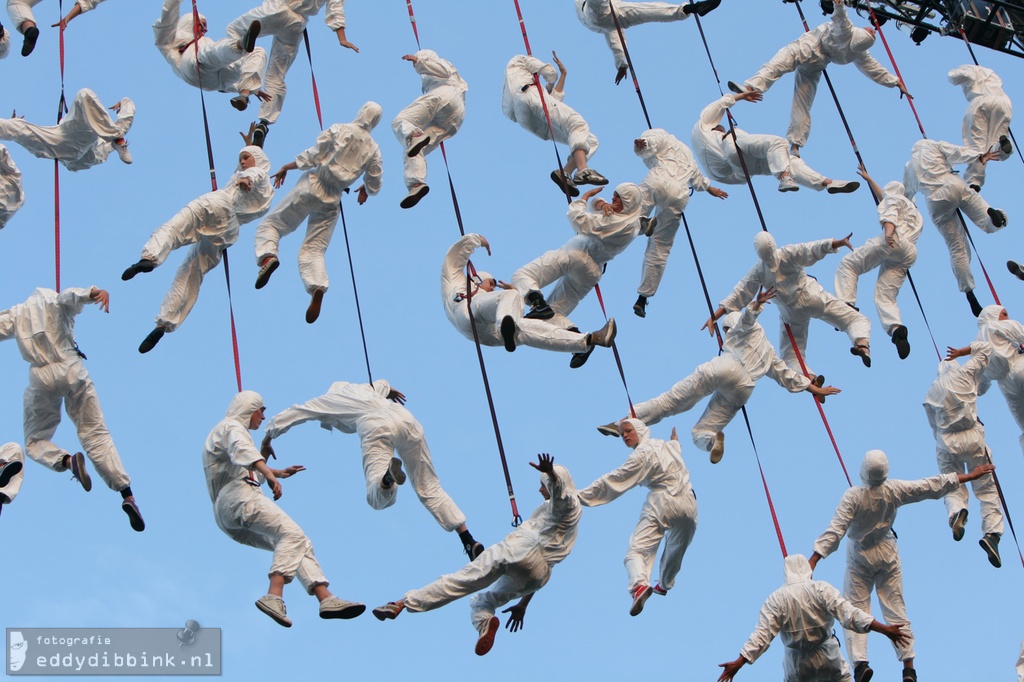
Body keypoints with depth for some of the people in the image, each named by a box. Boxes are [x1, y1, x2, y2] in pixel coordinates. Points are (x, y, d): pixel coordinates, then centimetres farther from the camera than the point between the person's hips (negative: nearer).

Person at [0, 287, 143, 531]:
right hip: (71, 370, 0)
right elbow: (74, 295, -13)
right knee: (96, 434, 0)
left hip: (41, 378, 0)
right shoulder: (58, 302, 11)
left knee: (35, 441, 14)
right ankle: (127, 494, -13)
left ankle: (67, 460, -20)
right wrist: (94, 292, -33)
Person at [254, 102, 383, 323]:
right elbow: (374, 185, 11)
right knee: (314, 250, 7)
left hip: (312, 186, -3)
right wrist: (365, 189, 34)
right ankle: (318, 288, -19)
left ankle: (268, 256, -23)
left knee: (271, 223, 8)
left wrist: (286, 167, 2)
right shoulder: (373, 149, 5)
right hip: (332, 200, 3)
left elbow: (313, 155, -10)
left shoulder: (339, 129, -4)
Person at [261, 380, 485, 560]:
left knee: (377, 498, -16)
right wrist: (389, 391, 83)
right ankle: (468, 540, -4)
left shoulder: (324, 401, 27)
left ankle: (387, 476, -51)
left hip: (375, 427, -5)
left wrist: (266, 441, 48)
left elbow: (282, 418, 34)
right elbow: (382, 384, 62)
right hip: (406, 419, 5)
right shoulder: (363, 388, 39)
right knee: (430, 489, 9)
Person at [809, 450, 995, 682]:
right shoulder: (894, 490, -13)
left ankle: (860, 661, -12)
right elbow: (932, 486, -5)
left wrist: (813, 559, -28)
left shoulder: (852, 496, -23)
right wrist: (970, 476, 5)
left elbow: (835, 530, -27)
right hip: (887, 554, 3)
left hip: (859, 557, -3)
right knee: (895, 608, 9)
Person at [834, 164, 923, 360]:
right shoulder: (915, 212, 46)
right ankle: (897, 328, -30)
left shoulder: (894, 198, 22)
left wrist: (888, 230, -25)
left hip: (894, 242, -7)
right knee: (885, 296, -2)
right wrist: (869, 179, 70)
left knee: (848, 263, -4)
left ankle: (846, 304, -25)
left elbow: (890, 211, -4)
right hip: (909, 254, 7)